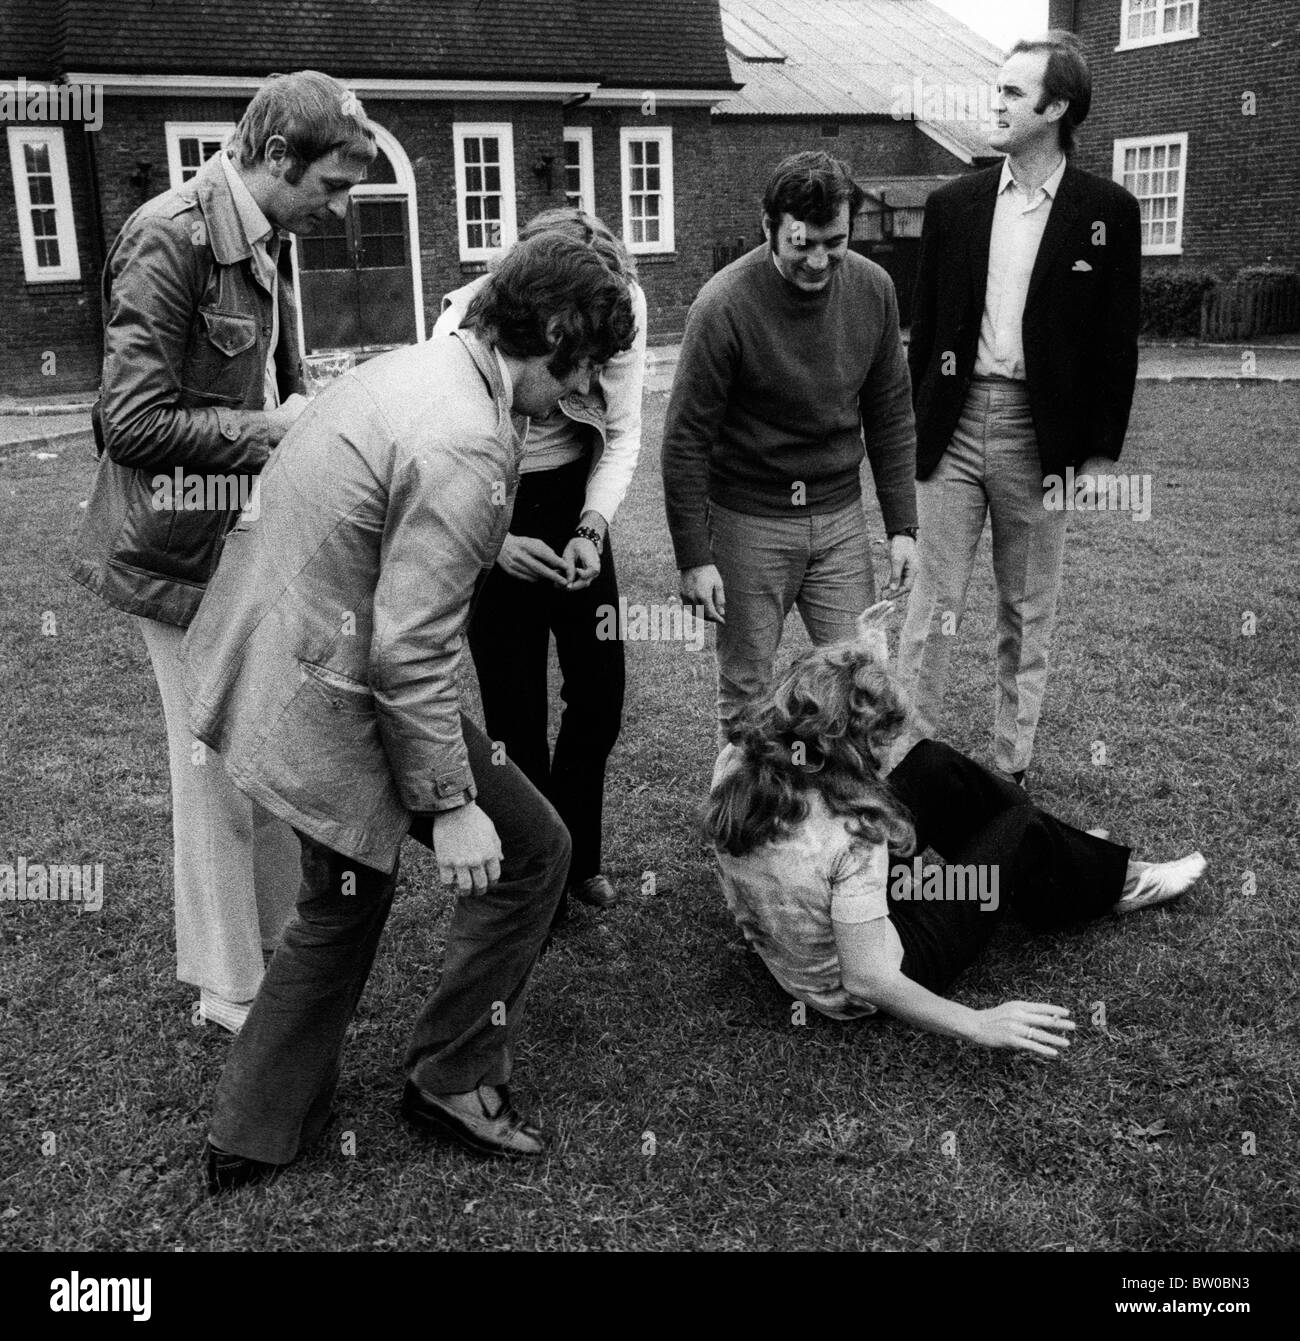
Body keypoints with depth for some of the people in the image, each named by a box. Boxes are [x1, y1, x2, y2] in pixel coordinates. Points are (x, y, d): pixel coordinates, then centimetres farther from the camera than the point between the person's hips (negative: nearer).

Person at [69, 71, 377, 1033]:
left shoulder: (269, 242, 10)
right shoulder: (169, 240, -18)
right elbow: (132, 424, -22)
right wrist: (273, 429, -19)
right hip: (188, 556, -8)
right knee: (221, 774, 4)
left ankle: (277, 946, 33)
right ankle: (230, 990, 21)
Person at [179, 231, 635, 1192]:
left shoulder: (416, 367, 6)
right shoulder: (465, 445, -24)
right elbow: (409, 652, -25)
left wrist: (495, 547, 28)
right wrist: (450, 805, -17)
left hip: (260, 671, 10)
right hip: (334, 705, -10)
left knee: (344, 905, 24)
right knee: (527, 851, 6)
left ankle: (250, 1139, 38)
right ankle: (455, 1078, 22)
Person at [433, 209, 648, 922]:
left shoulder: (623, 306, -17)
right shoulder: (467, 325, -27)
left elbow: (623, 434, -5)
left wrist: (592, 529, -18)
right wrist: (493, 542, -32)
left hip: (577, 503, 4)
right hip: (489, 514, -4)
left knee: (599, 698, 9)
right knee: (517, 716, 0)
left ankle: (577, 858, 32)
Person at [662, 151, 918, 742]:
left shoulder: (873, 289, -3)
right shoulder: (724, 306, -17)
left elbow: (890, 414, 7)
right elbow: (686, 438, -11)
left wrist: (902, 526, 4)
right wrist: (693, 558, -12)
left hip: (841, 517, 4)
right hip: (748, 521, -3)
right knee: (746, 691, 6)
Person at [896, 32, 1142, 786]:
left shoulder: (1107, 212, -2)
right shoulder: (953, 205, 5)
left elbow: (1118, 341, -1)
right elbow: (926, 327, 8)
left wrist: (1101, 453, -4)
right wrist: (913, 430, 5)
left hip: (1040, 434, -1)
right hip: (954, 425, 2)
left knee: (1029, 613, 10)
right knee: (934, 602, 3)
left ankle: (1011, 766, 22)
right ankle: (912, 758, 13)